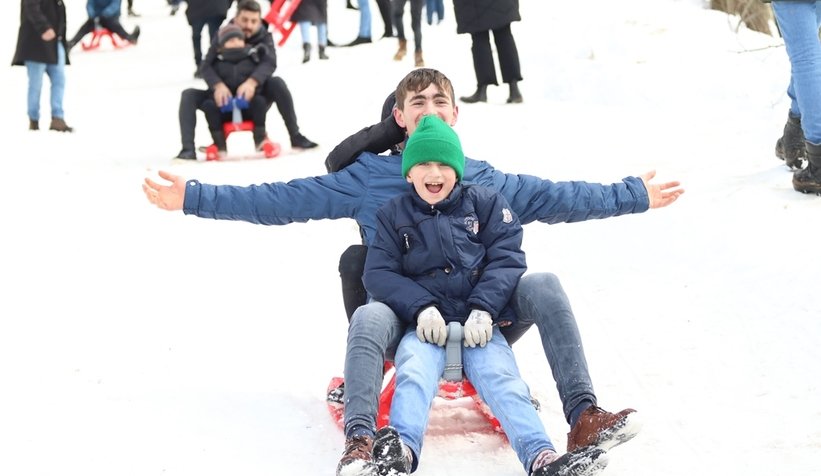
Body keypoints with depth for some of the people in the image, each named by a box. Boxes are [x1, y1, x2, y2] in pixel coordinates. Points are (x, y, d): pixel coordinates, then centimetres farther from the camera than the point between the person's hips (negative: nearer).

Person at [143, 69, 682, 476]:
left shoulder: (484, 179, 15)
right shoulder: (367, 178, 7)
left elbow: (558, 198, 23)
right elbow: (279, 200, 3)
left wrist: (634, 196, 23)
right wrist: (194, 197, -4)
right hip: (405, 321, -2)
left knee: (542, 284, -21)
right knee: (369, 318, -37)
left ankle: (584, 416, -24)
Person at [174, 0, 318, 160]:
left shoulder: (264, 37, -7)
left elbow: (269, 63, -26)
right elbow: (205, 66, -17)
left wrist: (252, 82, -46)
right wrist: (218, 85, -40)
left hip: (255, 99, -1)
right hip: (226, 99, 1)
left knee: (277, 82, -28)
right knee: (189, 95, -20)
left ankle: (295, 137, -24)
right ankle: (188, 149, -29)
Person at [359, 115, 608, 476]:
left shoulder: (486, 203, 13)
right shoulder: (393, 215, 14)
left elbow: (507, 260, 3)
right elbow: (378, 273, 4)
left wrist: (483, 309, -14)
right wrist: (421, 307, -14)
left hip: (480, 324, 0)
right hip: (424, 324, 0)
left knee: (500, 377, -26)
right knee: (414, 372, -31)